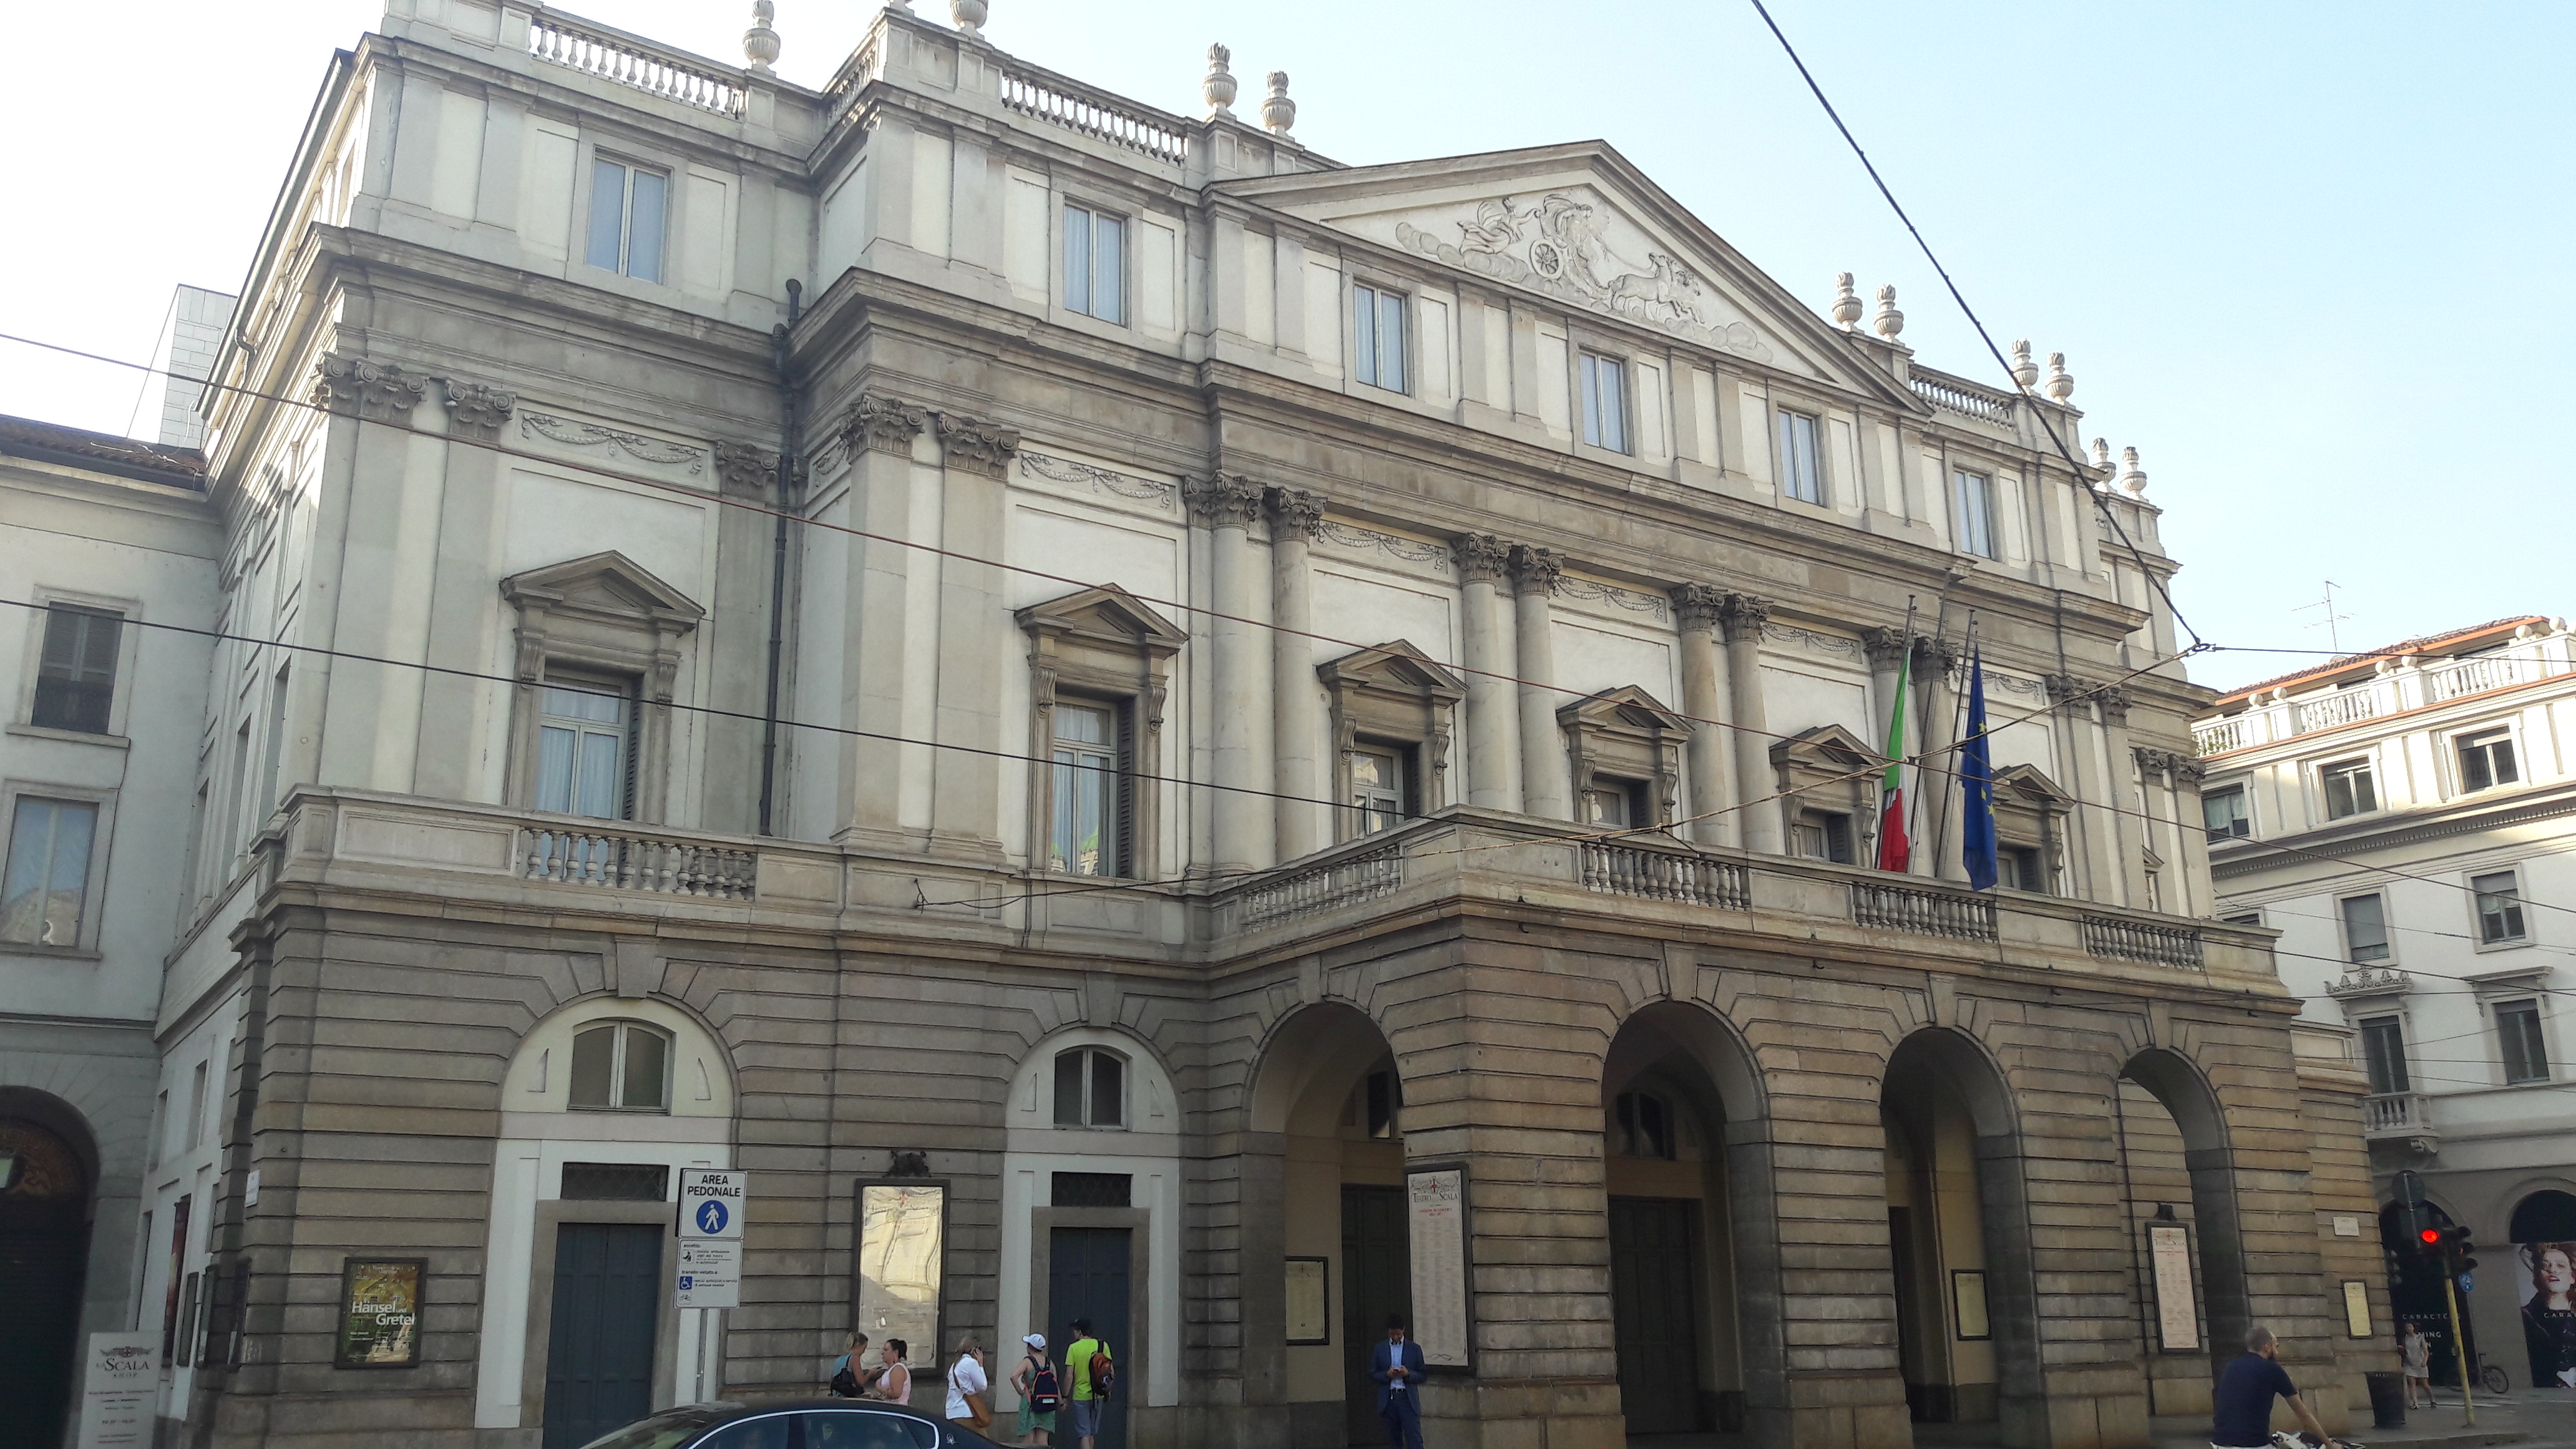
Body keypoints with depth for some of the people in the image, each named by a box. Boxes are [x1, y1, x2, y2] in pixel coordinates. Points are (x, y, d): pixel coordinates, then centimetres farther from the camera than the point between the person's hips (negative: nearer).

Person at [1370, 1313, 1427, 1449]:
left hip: (1408, 1398, -2)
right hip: (1388, 1400, 2)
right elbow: (1372, 1376, 10)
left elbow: (1422, 1376, 8)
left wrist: (1408, 1373, -12)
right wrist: (1387, 1375, -10)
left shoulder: (1415, 1349, 8)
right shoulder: (1380, 1349, 11)